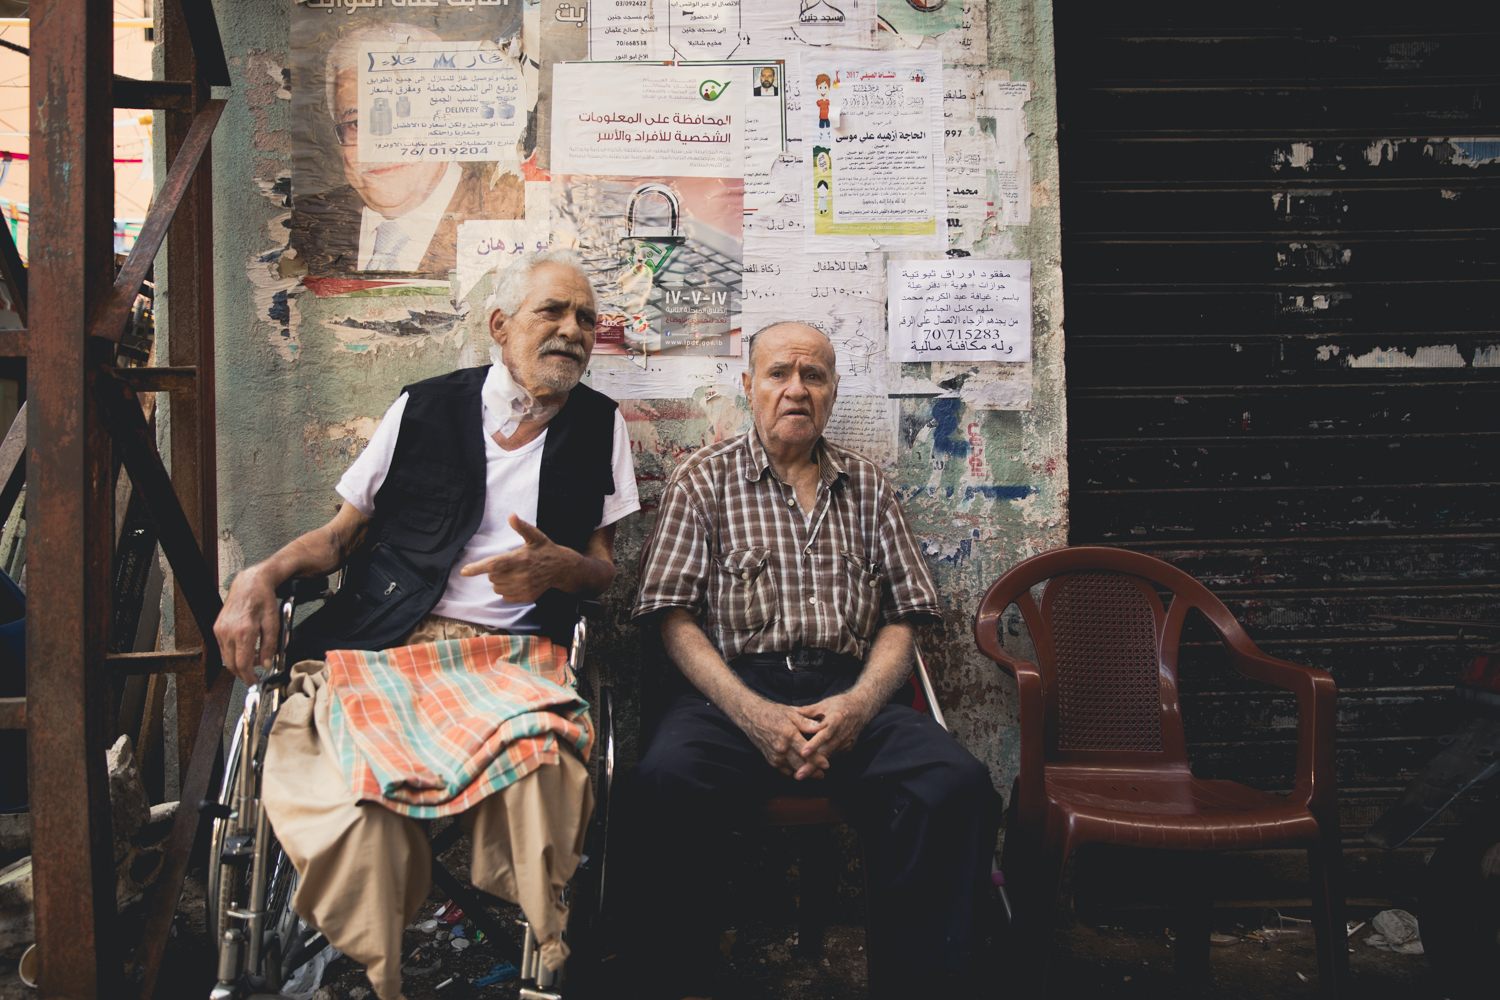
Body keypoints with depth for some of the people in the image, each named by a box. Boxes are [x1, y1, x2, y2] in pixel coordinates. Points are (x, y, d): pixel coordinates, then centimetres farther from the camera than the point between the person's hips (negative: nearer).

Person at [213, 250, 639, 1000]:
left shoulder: (599, 426, 15)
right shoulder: (424, 407, 13)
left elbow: (604, 569, 17)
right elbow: (343, 533, 18)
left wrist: (559, 568, -6)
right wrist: (261, 575, -1)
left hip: (514, 654, 0)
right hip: (382, 644, 1)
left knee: (541, 764, -35)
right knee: (338, 776, -31)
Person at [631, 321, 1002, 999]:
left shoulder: (866, 484, 19)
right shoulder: (704, 479, 10)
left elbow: (902, 617, 14)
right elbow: (675, 619, 1)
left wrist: (859, 703, -8)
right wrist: (753, 714, -14)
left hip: (850, 695, 2)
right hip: (735, 690, -2)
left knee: (958, 784, -27)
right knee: (669, 779, -34)